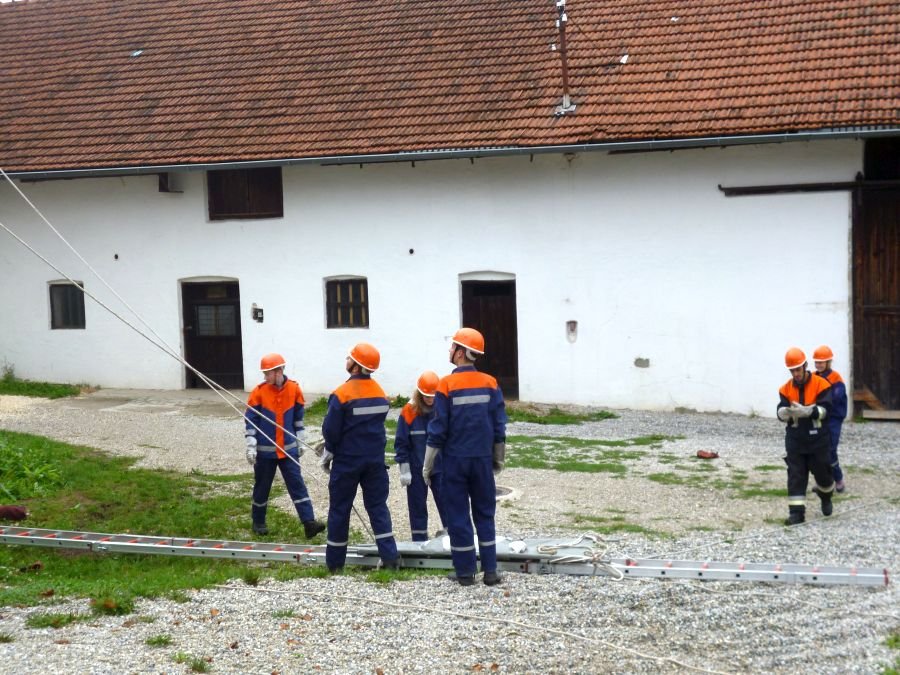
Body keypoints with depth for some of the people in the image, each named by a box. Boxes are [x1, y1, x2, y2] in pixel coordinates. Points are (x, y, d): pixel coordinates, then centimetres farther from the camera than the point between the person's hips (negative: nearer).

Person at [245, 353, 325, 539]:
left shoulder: (294, 389, -2)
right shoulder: (259, 392, -8)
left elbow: (298, 418, 9)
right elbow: (250, 420, -6)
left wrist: (300, 442, 11)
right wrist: (250, 447, -11)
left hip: (288, 449, 1)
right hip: (265, 451, -1)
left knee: (297, 484, -4)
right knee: (262, 487, 9)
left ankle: (309, 523, -8)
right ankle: (258, 522, 26)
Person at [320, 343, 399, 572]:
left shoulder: (342, 394, -16)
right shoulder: (380, 393, 3)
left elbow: (331, 431, -12)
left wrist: (328, 454, 4)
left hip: (348, 460, -4)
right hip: (375, 459, 5)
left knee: (339, 509, 6)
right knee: (378, 506, 9)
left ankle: (334, 562, 13)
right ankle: (390, 557, 0)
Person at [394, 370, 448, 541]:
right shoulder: (409, 411, -9)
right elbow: (401, 443, -5)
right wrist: (404, 469, -7)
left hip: (441, 468, 1)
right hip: (416, 470, 0)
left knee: (446, 502, -2)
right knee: (418, 508, 7)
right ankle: (420, 543, 17)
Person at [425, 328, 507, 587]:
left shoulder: (446, 385, -10)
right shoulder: (490, 384, -1)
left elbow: (437, 429, -8)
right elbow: (499, 426, 3)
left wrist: (428, 465, 0)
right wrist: (498, 459, 16)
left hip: (455, 460, -3)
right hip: (482, 458, 3)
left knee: (458, 515, 6)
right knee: (485, 514, 11)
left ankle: (465, 571, 9)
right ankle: (490, 571, 10)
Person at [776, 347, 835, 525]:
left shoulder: (820, 384, -9)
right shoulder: (786, 389, 2)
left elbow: (825, 410, -16)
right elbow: (781, 412, -5)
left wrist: (806, 411, -32)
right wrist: (785, 412, -30)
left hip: (817, 438, -2)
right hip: (795, 439, 2)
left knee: (822, 471, 11)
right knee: (795, 475, -1)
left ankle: (826, 497, 42)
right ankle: (796, 512, 1)